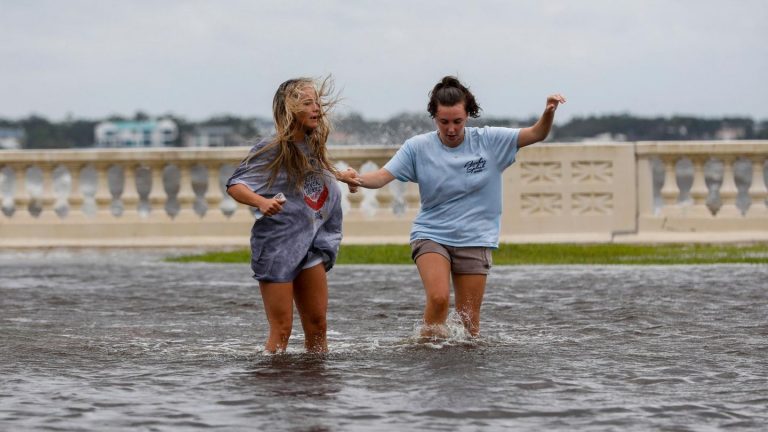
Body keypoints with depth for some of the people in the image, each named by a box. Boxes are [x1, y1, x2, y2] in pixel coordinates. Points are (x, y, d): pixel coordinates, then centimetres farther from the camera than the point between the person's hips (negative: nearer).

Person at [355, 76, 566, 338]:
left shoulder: (488, 141, -1)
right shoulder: (418, 148, -3)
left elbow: (536, 134, -4)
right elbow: (381, 177, -9)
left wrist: (549, 112, -24)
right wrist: (356, 180, -31)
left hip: (474, 240, 1)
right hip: (431, 235, -1)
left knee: (469, 321, 1)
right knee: (439, 297, -25)